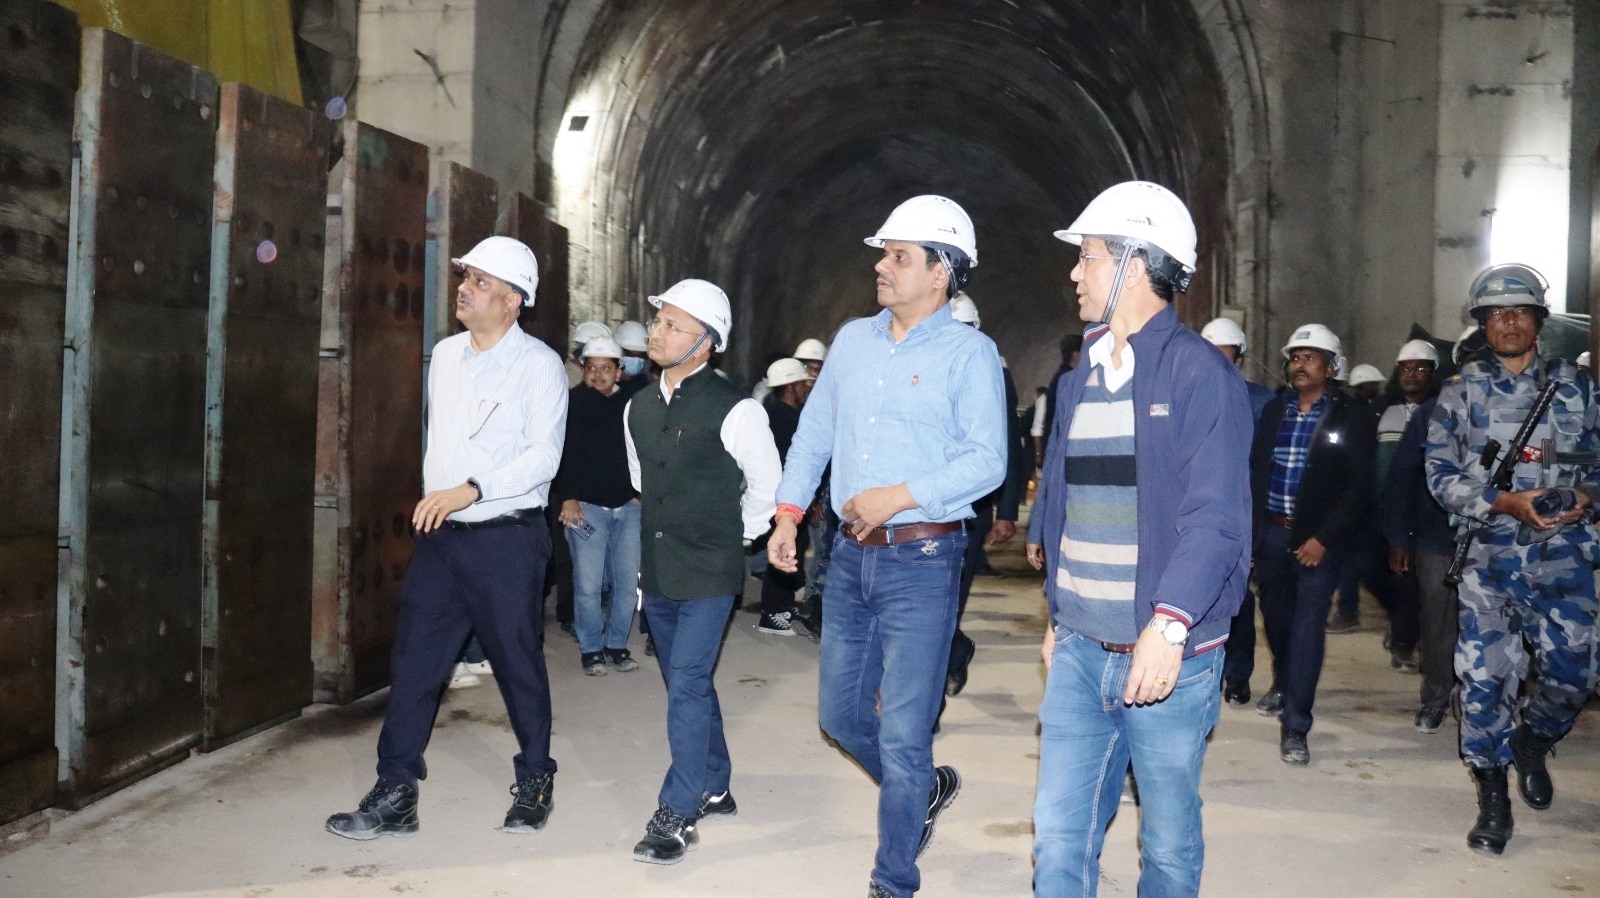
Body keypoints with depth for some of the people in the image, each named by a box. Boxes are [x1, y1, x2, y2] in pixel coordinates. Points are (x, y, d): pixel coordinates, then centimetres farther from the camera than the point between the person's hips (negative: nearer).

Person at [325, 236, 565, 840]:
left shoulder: (538, 364, -9)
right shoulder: (445, 355, 10)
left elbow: (544, 456, -17)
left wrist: (471, 490, -25)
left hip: (506, 537, -6)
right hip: (441, 535, 6)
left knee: (518, 664, 6)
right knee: (412, 661, 4)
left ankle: (534, 781, 25)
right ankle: (394, 796, 12)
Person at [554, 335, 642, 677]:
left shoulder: (630, 404, 7)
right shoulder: (572, 403, -2)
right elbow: (562, 453, -6)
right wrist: (567, 498, -12)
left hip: (628, 507, 3)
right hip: (585, 506, -3)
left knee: (627, 582, 4)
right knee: (588, 584, -4)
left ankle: (617, 644, 19)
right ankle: (590, 648, 12)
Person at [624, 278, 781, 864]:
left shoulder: (733, 410, -14)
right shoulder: (639, 407, 5)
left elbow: (767, 486, -2)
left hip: (708, 574, -7)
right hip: (656, 570, 7)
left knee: (687, 686, -11)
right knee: (689, 684, 16)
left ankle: (677, 815, -3)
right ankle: (715, 790, 31)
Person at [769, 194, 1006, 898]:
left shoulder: (969, 353, -6)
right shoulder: (852, 340, 10)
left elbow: (987, 461, -13)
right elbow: (814, 433, 15)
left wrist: (901, 496, -20)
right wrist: (787, 514, 6)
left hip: (923, 558, -6)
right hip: (852, 555, 6)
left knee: (901, 736, -1)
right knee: (839, 713, 14)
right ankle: (926, 789, 41)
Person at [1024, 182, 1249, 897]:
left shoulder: (1199, 374, -9)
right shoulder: (1079, 382, 13)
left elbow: (1214, 515, -18)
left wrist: (1169, 624, -29)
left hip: (1167, 652, -5)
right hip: (1079, 650, 6)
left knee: (1168, 841, 10)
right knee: (1058, 831, 5)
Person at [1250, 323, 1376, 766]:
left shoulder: (1351, 415, -5)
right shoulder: (1274, 410, 8)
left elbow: (1360, 486, -8)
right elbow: (1255, 469, 10)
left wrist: (1324, 538, -14)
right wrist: (1250, 527, 2)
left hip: (1318, 537, -4)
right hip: (1270, 532, 5)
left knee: (1308, 626, -7)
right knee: (1275, 616, 18)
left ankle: (1294, 726, -4)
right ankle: (1283, 684, 44)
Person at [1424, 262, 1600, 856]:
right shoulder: (1461, 393, 5)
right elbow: (1441, 474, 0)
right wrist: (1505, 502, -14)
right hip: (1490, 554, -1)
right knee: (1486, 674, -3)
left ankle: (1531, 745, 30)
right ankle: (1493, 800, 11)